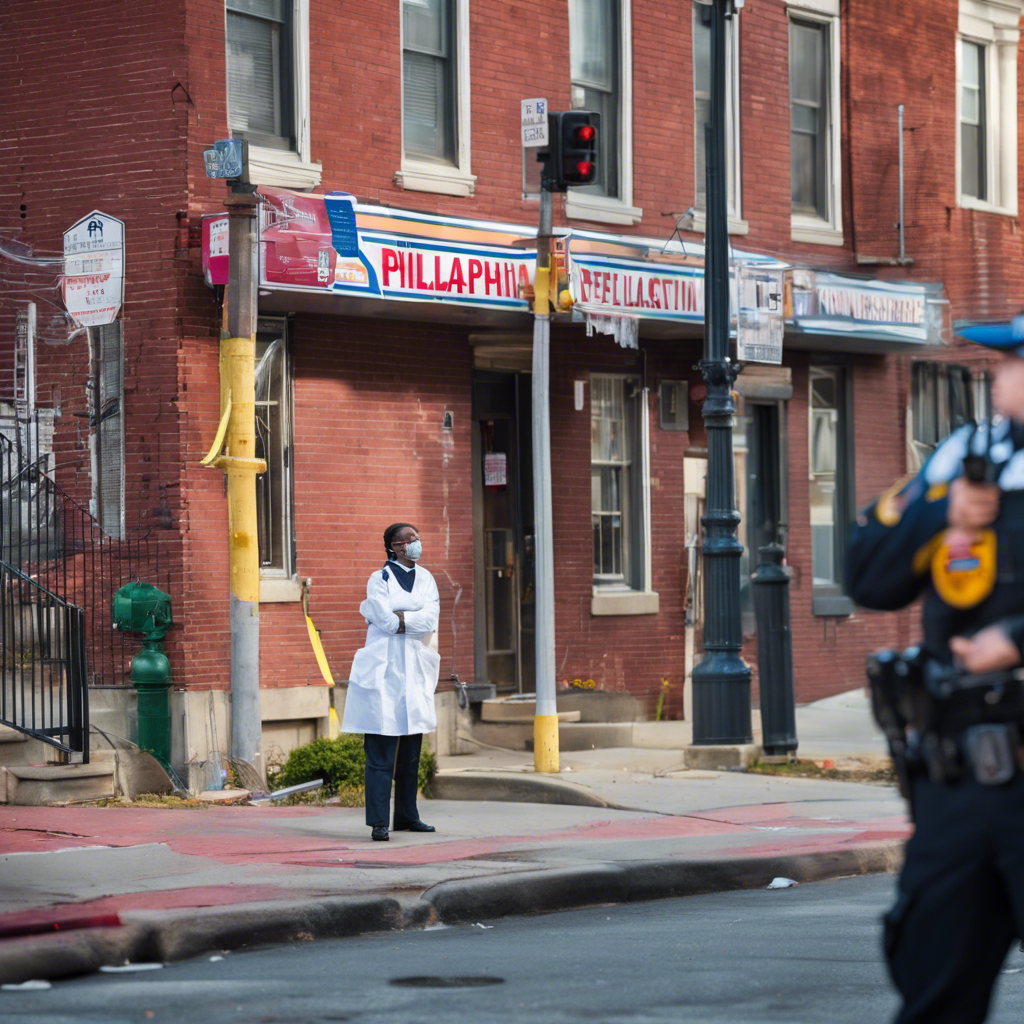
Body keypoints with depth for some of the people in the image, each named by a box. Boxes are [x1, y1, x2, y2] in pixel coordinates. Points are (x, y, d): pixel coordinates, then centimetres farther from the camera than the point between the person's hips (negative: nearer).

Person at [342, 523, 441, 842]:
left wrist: (396, 618, -9)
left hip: (416, 669, 5)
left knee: (411, 749, 10)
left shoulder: (425, 579, 13)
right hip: (385, 669, -5)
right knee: (381, 751, -9)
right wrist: (415, 620, -1)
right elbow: (387, 621, -14)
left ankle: (407, 817, 18)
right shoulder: (379, 580, -1)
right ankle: (378, 823, -10)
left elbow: (430, 620, -3)